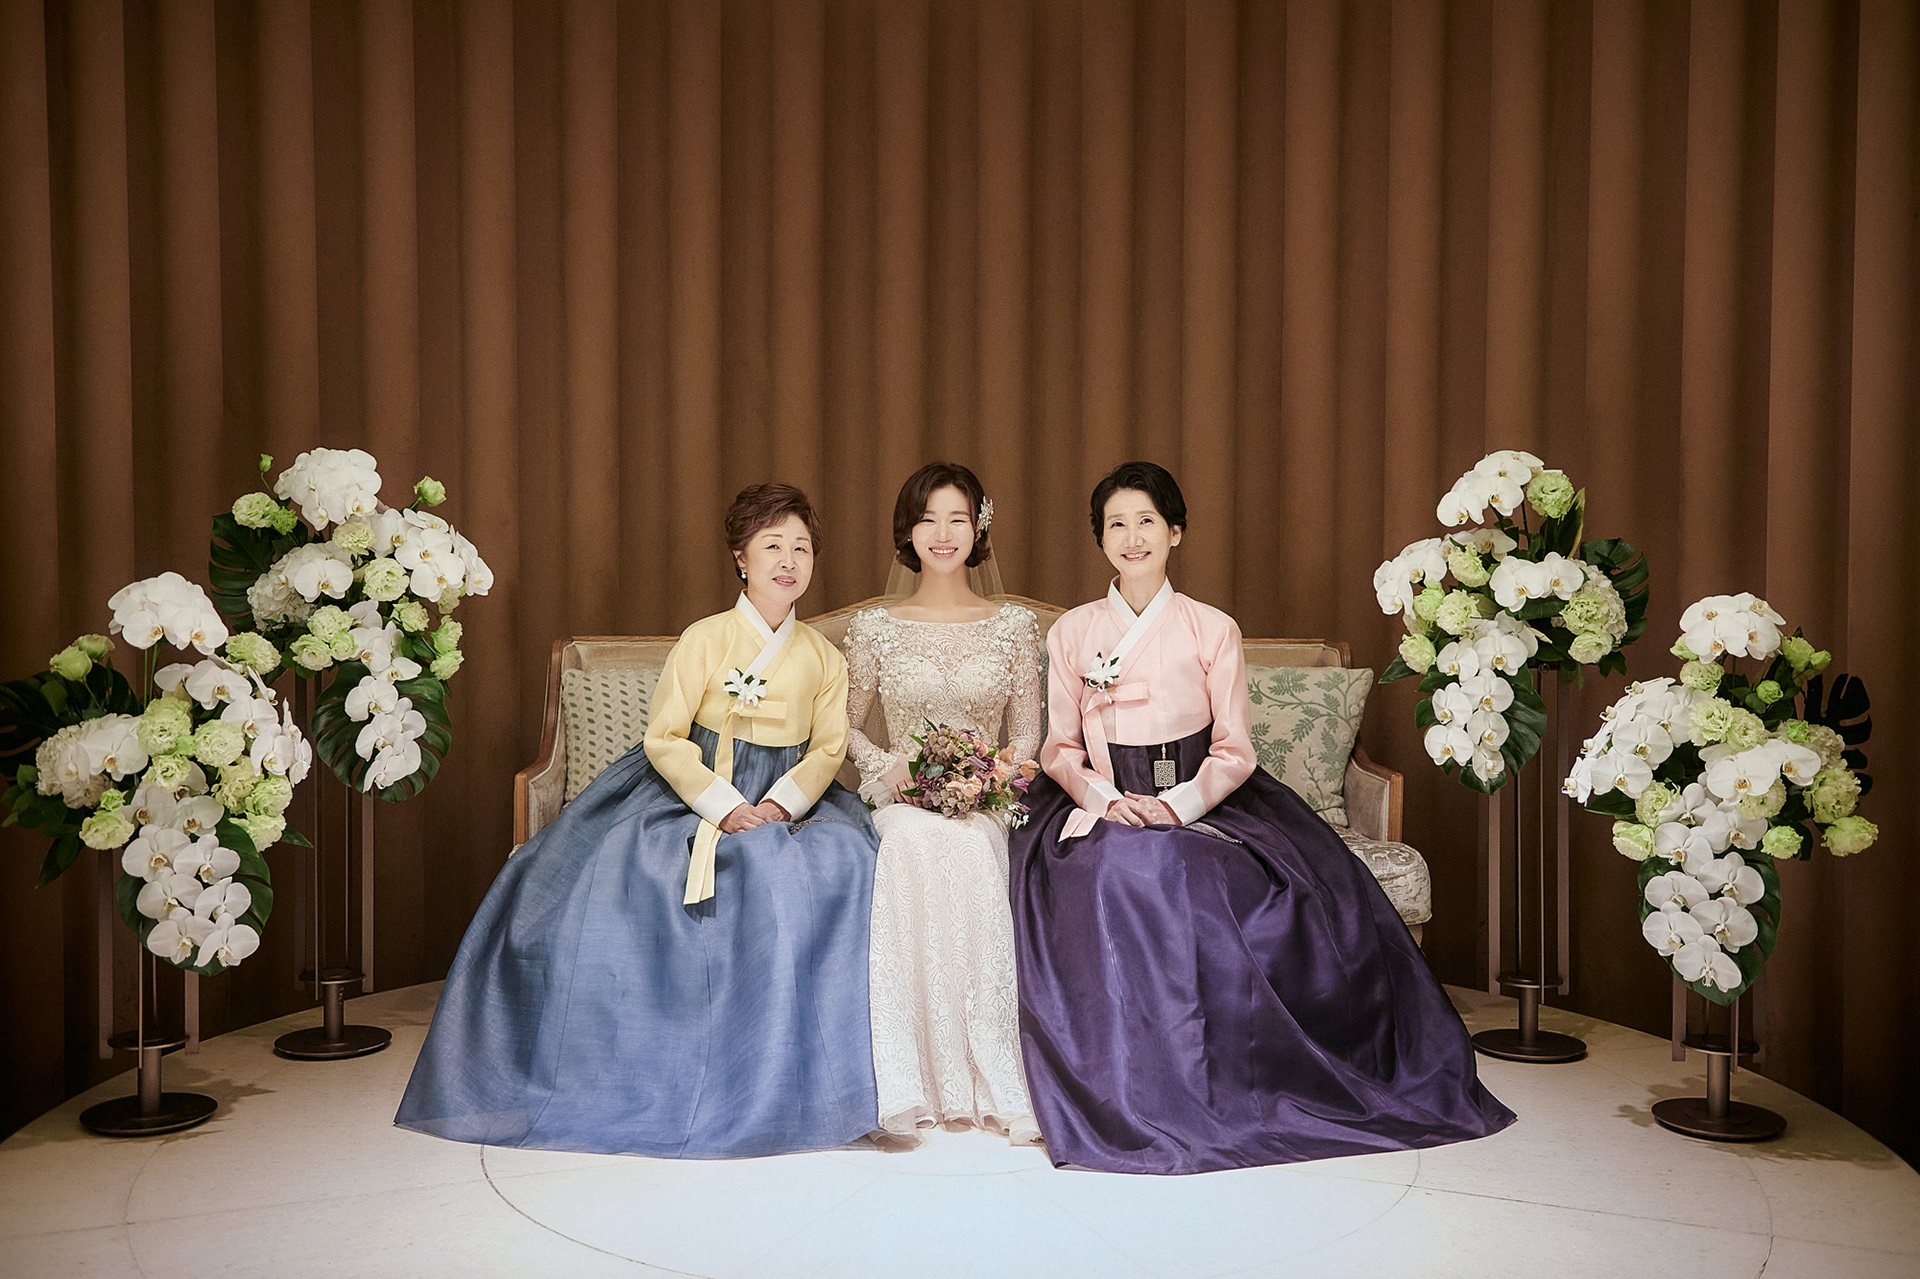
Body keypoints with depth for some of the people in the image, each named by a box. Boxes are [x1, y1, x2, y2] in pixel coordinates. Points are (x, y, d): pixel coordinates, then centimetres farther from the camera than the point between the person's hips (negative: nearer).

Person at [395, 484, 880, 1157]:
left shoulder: (824, 656, 7)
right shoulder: (705, 639, -3)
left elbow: (829, 749, 5)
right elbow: (664, 737, -6)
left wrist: (781, 804, -13)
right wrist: (724, 806, -17)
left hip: (788, 802, 2)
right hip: (689, 792, -2)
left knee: (845, 865, -26)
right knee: (615, 876, -25)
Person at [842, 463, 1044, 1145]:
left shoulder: (1014, 625, 10)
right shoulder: (875, 627, 9)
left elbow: (1026, 734, 11)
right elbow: (844, 725, 15)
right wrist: (888, 765, -5)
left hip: (985, 803, 0)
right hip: (902, 801, 0)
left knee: (964, 846, -37)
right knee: (914, 843, -37)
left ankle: (989, 1076, -31)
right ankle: (916, 1081, -35)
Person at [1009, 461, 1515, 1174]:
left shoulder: (1213, 630, 6)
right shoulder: (1072, 633, 10)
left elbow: (1234, 751, 3)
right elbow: (1061, 748, 9)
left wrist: (1175, 804, -14)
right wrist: (1106, 798, -11)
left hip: (1201, 801, 0)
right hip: (1103, 803, 0)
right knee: (1104, 873, -33)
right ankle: (1122, 1091, -20)